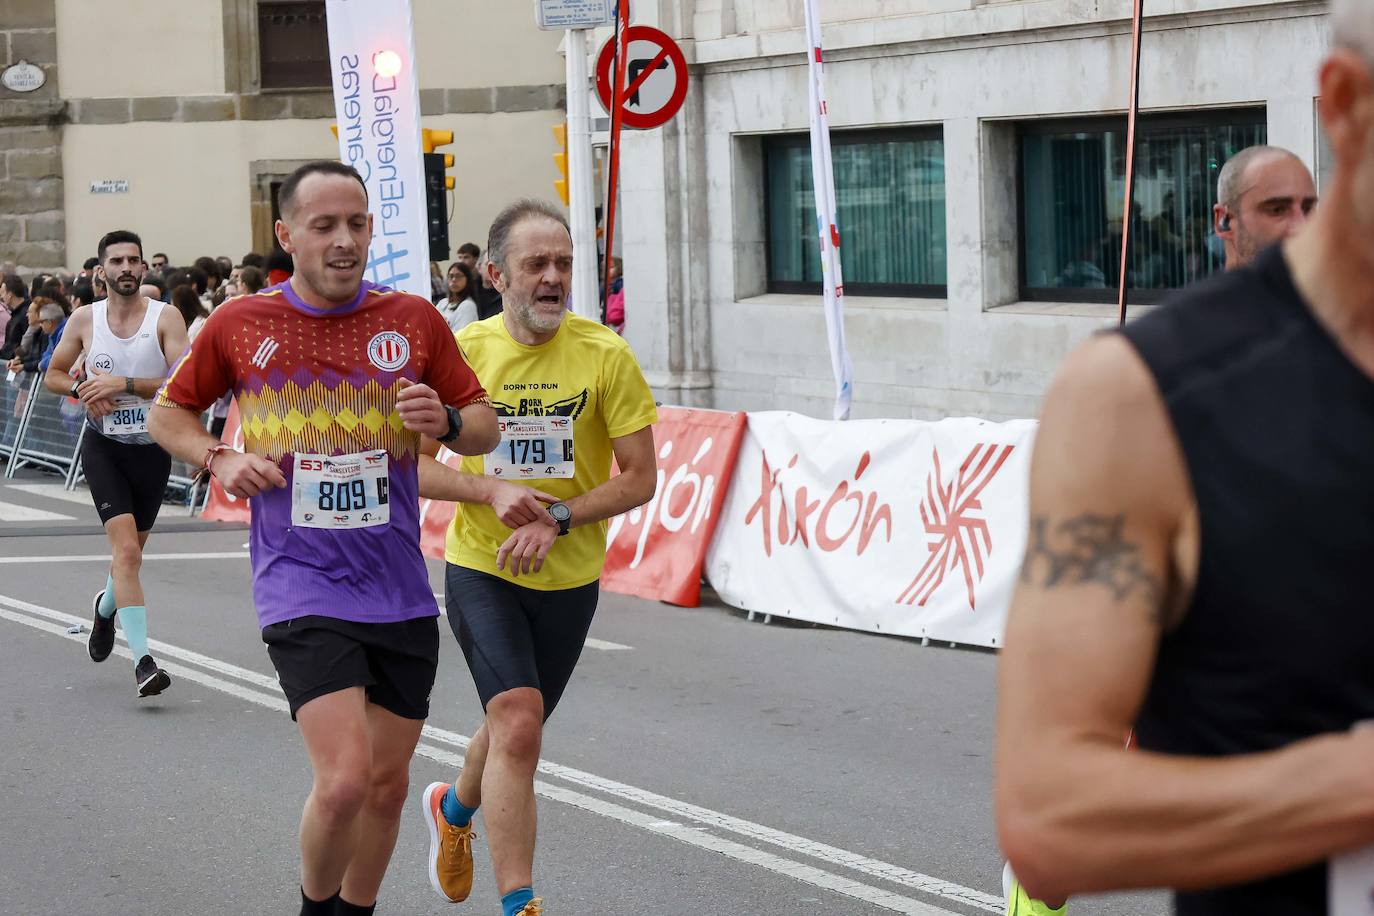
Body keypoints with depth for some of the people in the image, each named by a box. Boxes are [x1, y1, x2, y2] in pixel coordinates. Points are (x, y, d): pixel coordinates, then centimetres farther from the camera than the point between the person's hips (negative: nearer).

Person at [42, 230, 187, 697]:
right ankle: (142, 660, -21)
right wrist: (83, 389, -9)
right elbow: (53, 375, 12)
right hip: (104, 445, -1)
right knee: (126, 549, -18)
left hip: (152, 446, 1)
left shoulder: (165, 318, -6)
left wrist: (125, 384, -23)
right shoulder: (85, 319, 0)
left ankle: (107, 606, 53)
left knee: (130, 550, 18)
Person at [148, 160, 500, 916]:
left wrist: (446, 420, -14)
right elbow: (169, 412, 14)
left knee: (387, 783, 12)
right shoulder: (240, 324, -1)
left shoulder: (414, 319, 2)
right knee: (345, 777, -17)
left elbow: (484, 429, 9)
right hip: (301, 591, -3)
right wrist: (220, 459, -5)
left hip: (399, 592, 3)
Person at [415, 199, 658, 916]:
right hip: (481, 567, -2)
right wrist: (492, 490, -18)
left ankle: (453, 807, 52)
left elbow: (639, 478, -8)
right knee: (518, 724, -19)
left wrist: (558, 519, -21)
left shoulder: (605, 355, -10)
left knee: (513, 729, 19)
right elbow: (409, 464, -2)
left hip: (569, 576, 2)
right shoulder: (463, 351, -7)